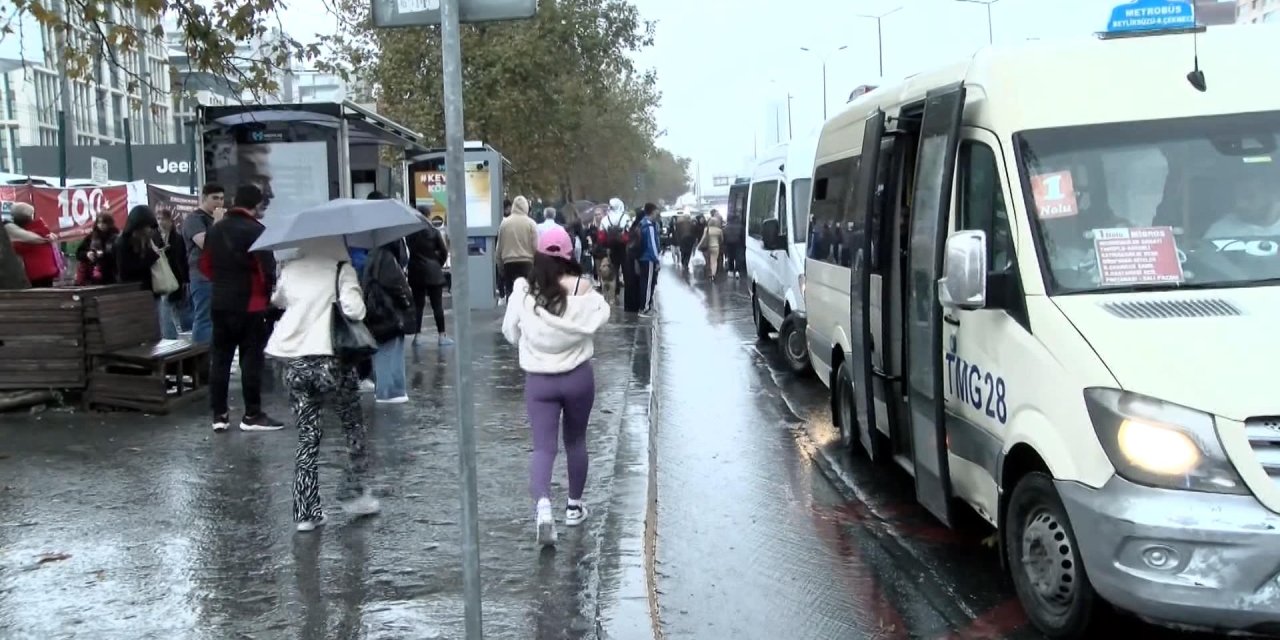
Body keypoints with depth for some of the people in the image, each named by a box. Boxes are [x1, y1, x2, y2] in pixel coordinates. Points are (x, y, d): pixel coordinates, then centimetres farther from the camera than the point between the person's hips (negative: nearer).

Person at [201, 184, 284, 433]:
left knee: (219, 357, 10)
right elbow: (267, 268, -15)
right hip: (251, 303, -7)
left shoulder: (214, 229, 10)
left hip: (219, 302, 7)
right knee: (252, 358, -1)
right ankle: (252, 415, 1)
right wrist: (270, 291, 0)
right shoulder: (255, 230, -13)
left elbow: (205, 265, 15)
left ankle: (219, 414, 11)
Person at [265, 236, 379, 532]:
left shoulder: (289, 269, 8)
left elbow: (277, 300, 26)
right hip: (329, 360, -5)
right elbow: (353, 309, -21)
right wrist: (359, 300, 0)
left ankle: (306, 511, 11)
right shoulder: (341, 269, -8)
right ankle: (353, 492, 18)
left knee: (307, 435, 12)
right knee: (354, 425, 18)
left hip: (293, 361, 5)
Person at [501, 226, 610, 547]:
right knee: (575, 441, 19)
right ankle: (574, 506, 31)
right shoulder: (581, 288, -13)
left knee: (542, 447, 1)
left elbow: (510, 332, 2)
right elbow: (600, 317, 1)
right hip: (578, 376, 0)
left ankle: (542, 504, -22)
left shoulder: (524, 290, -8)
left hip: (538, 380, 0)